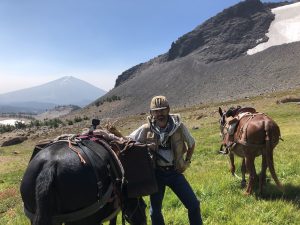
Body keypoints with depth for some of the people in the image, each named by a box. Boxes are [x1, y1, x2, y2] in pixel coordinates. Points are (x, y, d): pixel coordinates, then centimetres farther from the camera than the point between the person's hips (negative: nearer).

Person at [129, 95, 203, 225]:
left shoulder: (179, 126, -10)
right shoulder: (146, 130, -11)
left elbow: (191, 144, 8)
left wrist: (187, 161, 5)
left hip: (175, 172, 0)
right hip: (156, 173, 0)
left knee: (194, 205, 3)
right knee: (155, 210, 11)